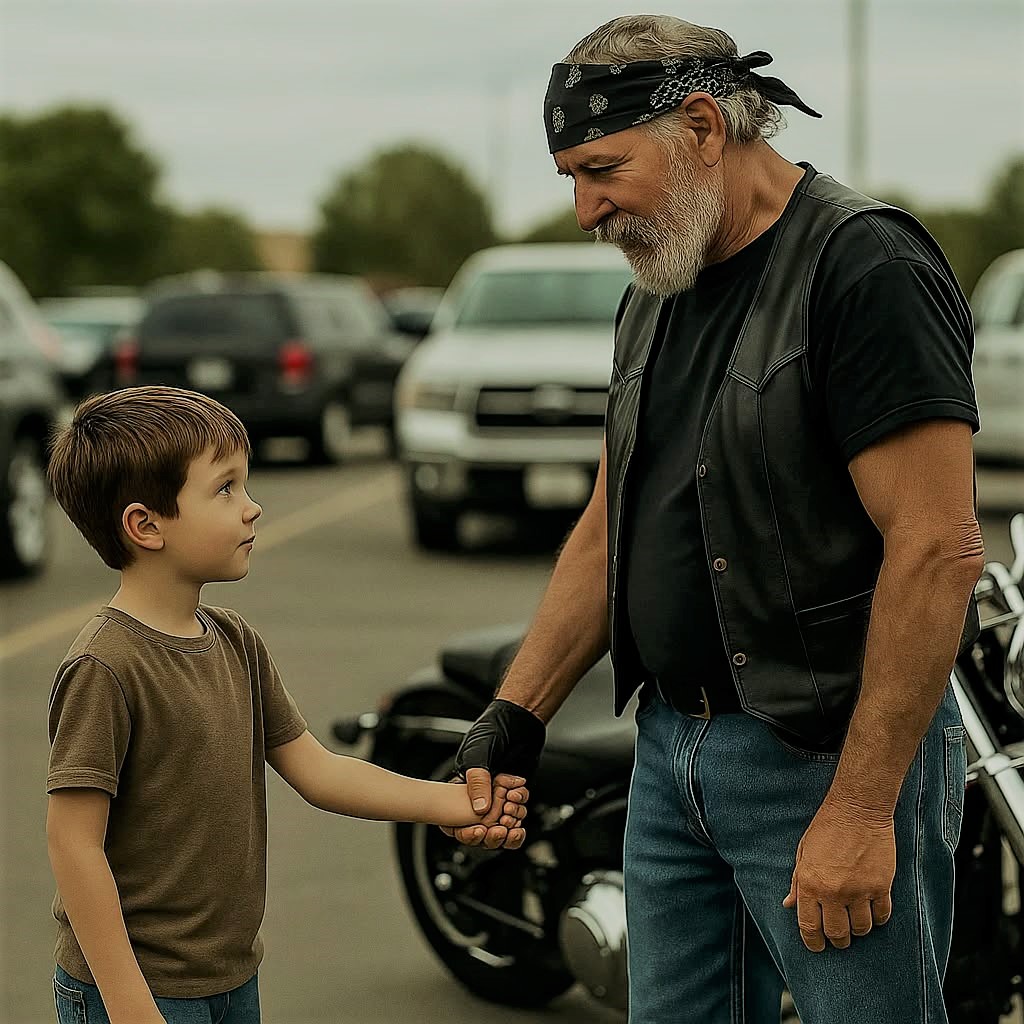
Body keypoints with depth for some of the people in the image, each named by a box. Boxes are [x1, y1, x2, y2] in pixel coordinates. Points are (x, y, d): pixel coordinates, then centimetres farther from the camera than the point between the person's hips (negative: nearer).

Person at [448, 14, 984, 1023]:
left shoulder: (864, 262, -14)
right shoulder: (655, 301, 14)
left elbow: (938, 550, -20)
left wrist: (860, 808, -22)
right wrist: (514, 715, 12)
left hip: (832, 753, -8)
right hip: (673, 750, 8)